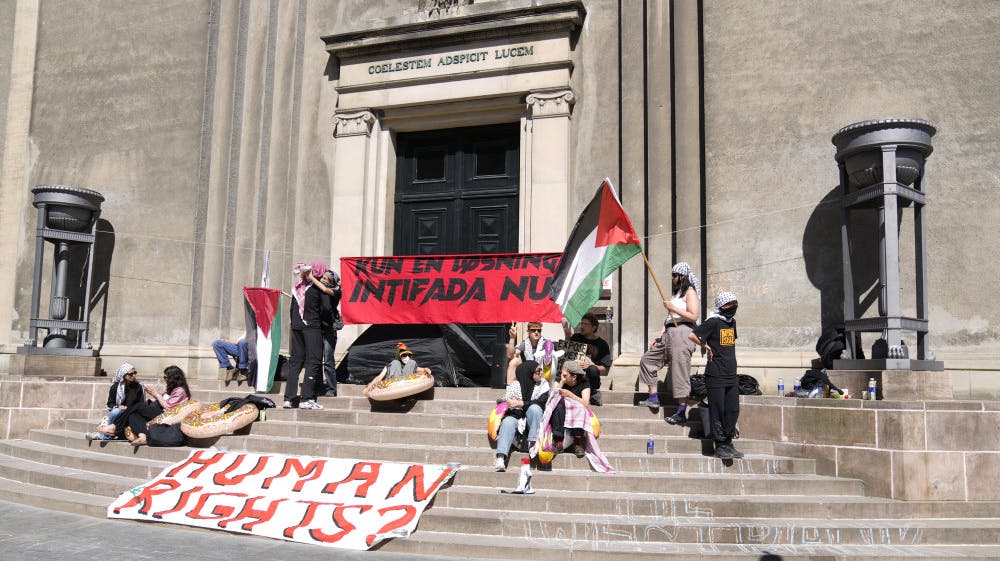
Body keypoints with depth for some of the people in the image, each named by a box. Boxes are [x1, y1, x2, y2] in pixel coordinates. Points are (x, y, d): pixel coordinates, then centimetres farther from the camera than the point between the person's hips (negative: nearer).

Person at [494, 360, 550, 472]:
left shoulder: (543, 384, 6)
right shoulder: (515, 385, 8)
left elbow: (541, 401, -10)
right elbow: (506, 400, 3)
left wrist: (520, 403, -19)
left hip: (532, 422, 0)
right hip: (516, 418, 0)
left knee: (535, 408, -30)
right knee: (508, 422, -32)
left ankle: (533, 442, -26)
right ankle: (501, 457, -47)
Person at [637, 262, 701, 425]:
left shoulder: (690, 292, -5)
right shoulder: (676, 293, 23)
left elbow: (693, 316, -16)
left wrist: (673, 308, -15)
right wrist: (659, 335, 15)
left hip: (682, 332, -10)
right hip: (669, 333, 10)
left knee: (679, 371, -11)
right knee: (648, 359, 13)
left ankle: (682, 412, -9)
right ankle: (653, 398, 17)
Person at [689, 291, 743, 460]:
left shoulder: (732, 321, 14)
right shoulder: (713, 322, -10)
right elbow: (693, 335, -18)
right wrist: (706, 347, -6)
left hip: (732, 375, 7)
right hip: (716, 376, -7)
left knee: (733, 411, 8)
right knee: (718, 412, -1)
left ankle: (728, 443, 19)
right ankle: (720, 446, 7)